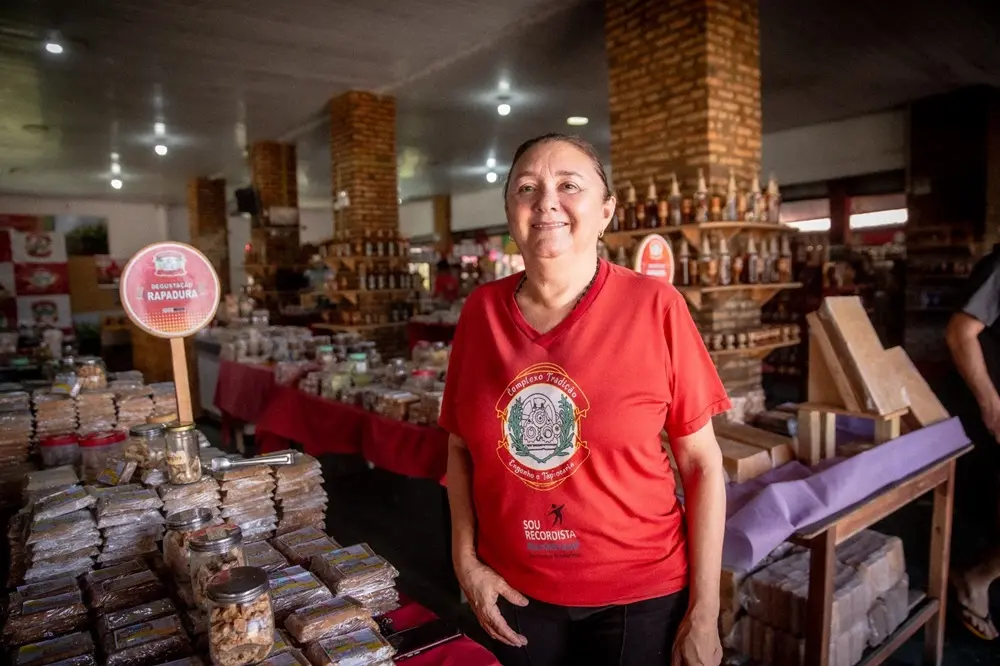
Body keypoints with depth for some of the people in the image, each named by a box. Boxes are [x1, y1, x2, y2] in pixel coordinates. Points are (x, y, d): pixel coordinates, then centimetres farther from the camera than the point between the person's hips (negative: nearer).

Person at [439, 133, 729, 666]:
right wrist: (465, 561, -3)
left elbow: (702, 463, -9)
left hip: (640, 595, -2)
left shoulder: (655, 307, -14)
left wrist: (704, 614, -7)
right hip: (516, 593, 3)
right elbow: (461, 448, 4)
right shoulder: (481, 311, -6)